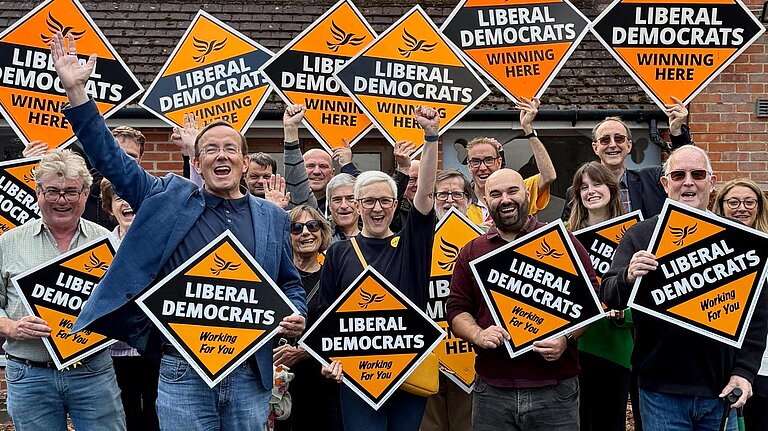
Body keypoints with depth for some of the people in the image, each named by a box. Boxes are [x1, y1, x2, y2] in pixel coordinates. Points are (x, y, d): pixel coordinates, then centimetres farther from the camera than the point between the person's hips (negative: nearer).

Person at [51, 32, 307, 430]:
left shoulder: (272, 218, 10)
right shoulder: (169, 198, 6)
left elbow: (290, 285, 16)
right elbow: (111, 159, 5)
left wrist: (296, 317, -6)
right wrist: (75, 90, -2)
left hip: (250, 376, 2)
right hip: (182, 374, -1)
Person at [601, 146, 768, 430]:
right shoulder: (640, 235, 2)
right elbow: (608, 296, -2)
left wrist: (744, 371, -3)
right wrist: (628, 278, -24)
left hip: (720, 391, 2)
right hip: (661, 390, -1)